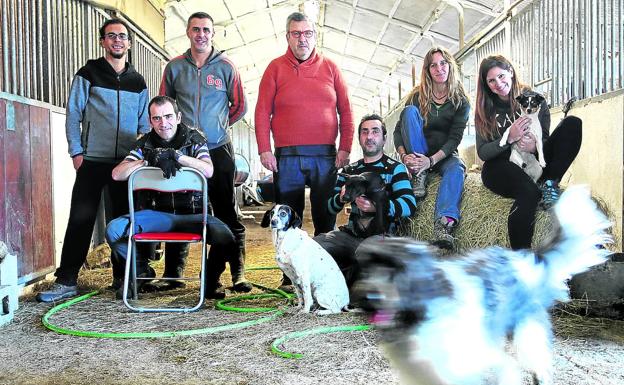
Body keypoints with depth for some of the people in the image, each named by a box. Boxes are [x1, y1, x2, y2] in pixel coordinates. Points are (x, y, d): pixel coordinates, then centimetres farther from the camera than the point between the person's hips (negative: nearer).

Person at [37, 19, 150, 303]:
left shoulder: (138, 81, 13)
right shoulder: (88, 74, 3)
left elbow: (144, 122, 16)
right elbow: (73, 114, 1)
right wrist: (76, 152, -6)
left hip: (127, 162, 3)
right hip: (93, 161, -3)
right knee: (80, 220, -4)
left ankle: (122, 277, 17)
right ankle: (66, 281, 3)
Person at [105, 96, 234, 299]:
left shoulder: (194, 139, 6)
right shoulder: (145, 144, 10)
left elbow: (208, 171, -13)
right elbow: (117, 174, -3)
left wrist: (176, 155, -20)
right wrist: (149, 160, -12)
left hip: (193, 214, -2)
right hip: (157, 213, 2)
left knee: (224, 236, -31)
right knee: (114, 230, -21)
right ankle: (142, 272, 9)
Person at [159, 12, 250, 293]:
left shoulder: (225, 67, 4)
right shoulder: (174, 67, 8)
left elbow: (239, 106, 10)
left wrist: (219, 125, 9)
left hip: (219, 150, -1)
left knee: (227, 212, 0)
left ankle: (237, 271, 6)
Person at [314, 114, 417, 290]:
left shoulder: (395, 168, 5)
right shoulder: (349, 170, 18)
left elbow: (409, 205, -10)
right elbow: (331, 208, 13)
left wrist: (378, 206, -27)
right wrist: (341, 197, -11)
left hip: (380, 234, -4)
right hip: (350, 234, 4)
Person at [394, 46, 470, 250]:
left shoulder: (460, 101, 1)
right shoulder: (417, 97, 2)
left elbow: (454, 138, -10)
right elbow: (399, 130, -4)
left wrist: (432, 160, -28)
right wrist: (404, 155, -25)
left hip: (443, 155, 0)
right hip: (418, 155, 1)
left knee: (457, 168, -36)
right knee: (410, 110, -20)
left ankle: (444, 223, -58)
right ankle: (418, 174, -27)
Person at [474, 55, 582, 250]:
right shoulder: (485, 109, 3)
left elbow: (546, 138, 6)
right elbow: (482, 152, -3)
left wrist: (535, 147, -20)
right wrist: (510, 138, -21)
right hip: (500, 167, -2)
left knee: (573, 123, -15)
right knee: (530, 193, -38)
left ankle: (549, 183, -19)